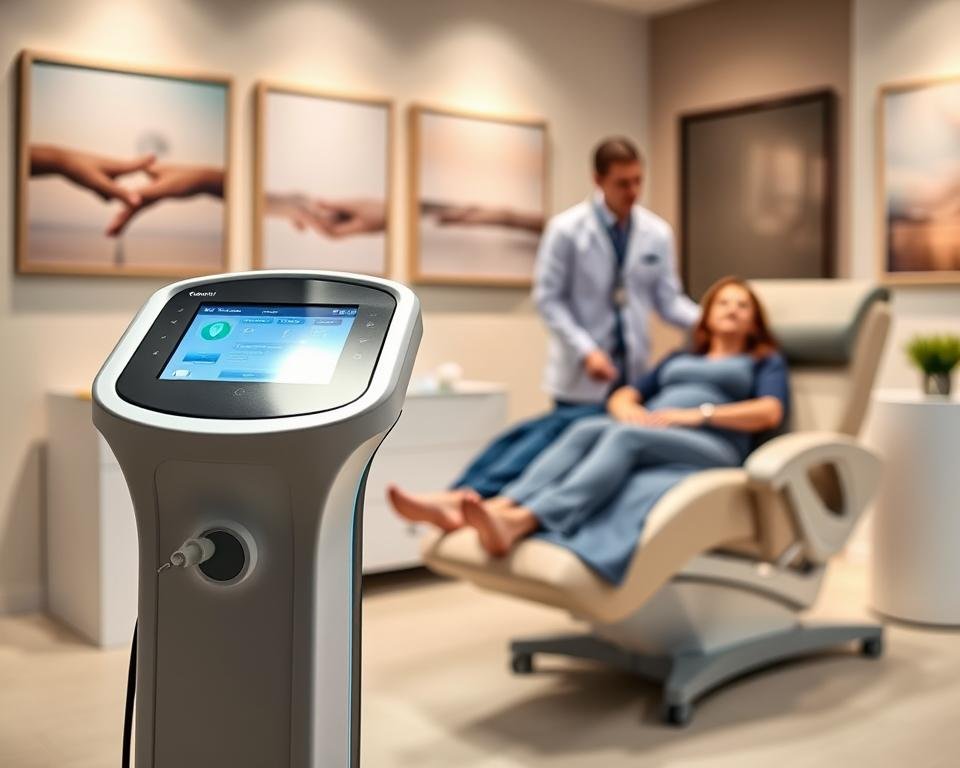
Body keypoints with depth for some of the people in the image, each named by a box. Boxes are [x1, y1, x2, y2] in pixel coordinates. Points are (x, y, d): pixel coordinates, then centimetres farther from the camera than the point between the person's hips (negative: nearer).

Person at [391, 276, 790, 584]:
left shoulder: (765, 361, 22)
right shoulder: (679, 359, 33)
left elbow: (771, 412, 0)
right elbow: (621, 397, 20)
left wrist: (697, 413, -10)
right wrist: (630, 410, -5)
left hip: (712, 449, -4)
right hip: (646, 436, 4)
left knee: (624, 436, -36)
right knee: (587, 429, -31)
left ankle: (518, 524, -60)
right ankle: (495, 508, -55)